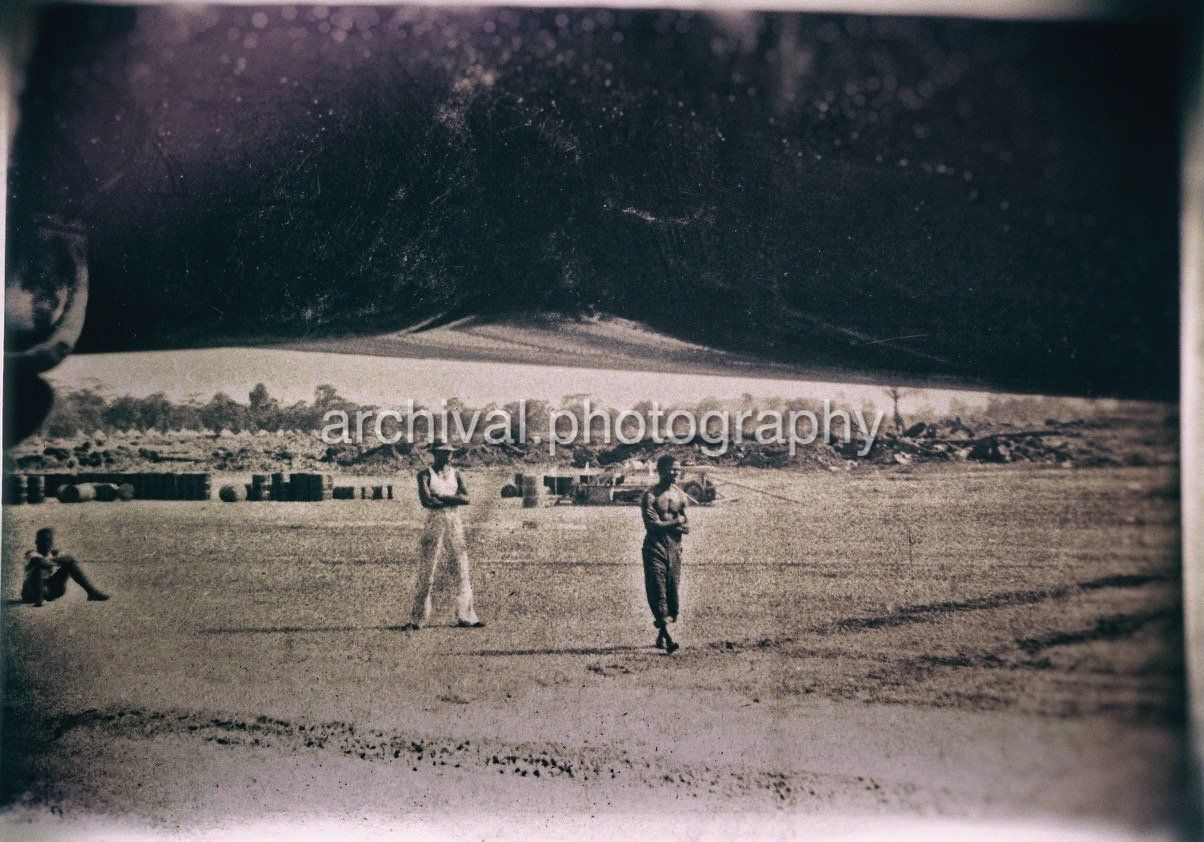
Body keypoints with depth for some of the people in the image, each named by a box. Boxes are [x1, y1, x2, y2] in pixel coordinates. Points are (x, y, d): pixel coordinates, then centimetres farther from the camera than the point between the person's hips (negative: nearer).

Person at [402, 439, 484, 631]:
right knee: (427, 572, -2)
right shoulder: (425, 474, -1)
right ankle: (417, 619, 5)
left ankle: (465, 617, 12)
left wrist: (440, 498, -13)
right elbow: (426, 501, -17)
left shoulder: (455, 473, 11)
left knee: (462, 570, 4)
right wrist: (453, 500, -10)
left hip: (455, 525, 4)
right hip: (434, 524, -4)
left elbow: (466, 498, -4)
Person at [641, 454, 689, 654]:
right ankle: (668, 637, -16)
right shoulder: (650, 495, -7)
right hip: (654, 548, -5)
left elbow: (686, 527, 5)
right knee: (657, 592, -11)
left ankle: (661, 637, 18)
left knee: (672, 591, 5)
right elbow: (652, 525, -18)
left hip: (675, 548, 5)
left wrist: (665, 524, -11)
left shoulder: (681, 495, 10)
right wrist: (676, 522, -8)